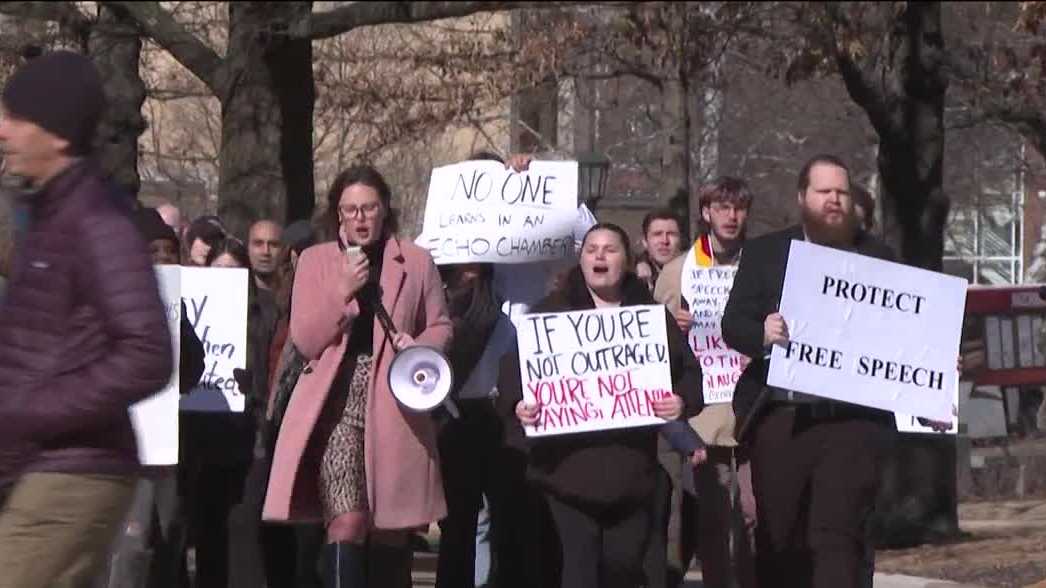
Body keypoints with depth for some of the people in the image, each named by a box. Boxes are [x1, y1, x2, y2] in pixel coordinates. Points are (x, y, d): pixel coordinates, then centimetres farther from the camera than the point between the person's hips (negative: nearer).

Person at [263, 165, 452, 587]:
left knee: (390, 532, 5)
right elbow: (305, 341, 3)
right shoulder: (315, 261, 10)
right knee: (347, 523, -18)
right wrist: (343, 290, -10)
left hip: (394, 405, 1)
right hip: (338, 401, -1)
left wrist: (419, 347, -5)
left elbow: (440, 326, 17)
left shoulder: (416, 262, 11)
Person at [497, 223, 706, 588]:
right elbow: (515, 366, 5)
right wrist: (517, 403, -15)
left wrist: (682, 401, -9)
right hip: (569, 465, -2)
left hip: (631, 471, 2)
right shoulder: (551, 312, 9)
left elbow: (688, 370, 12)